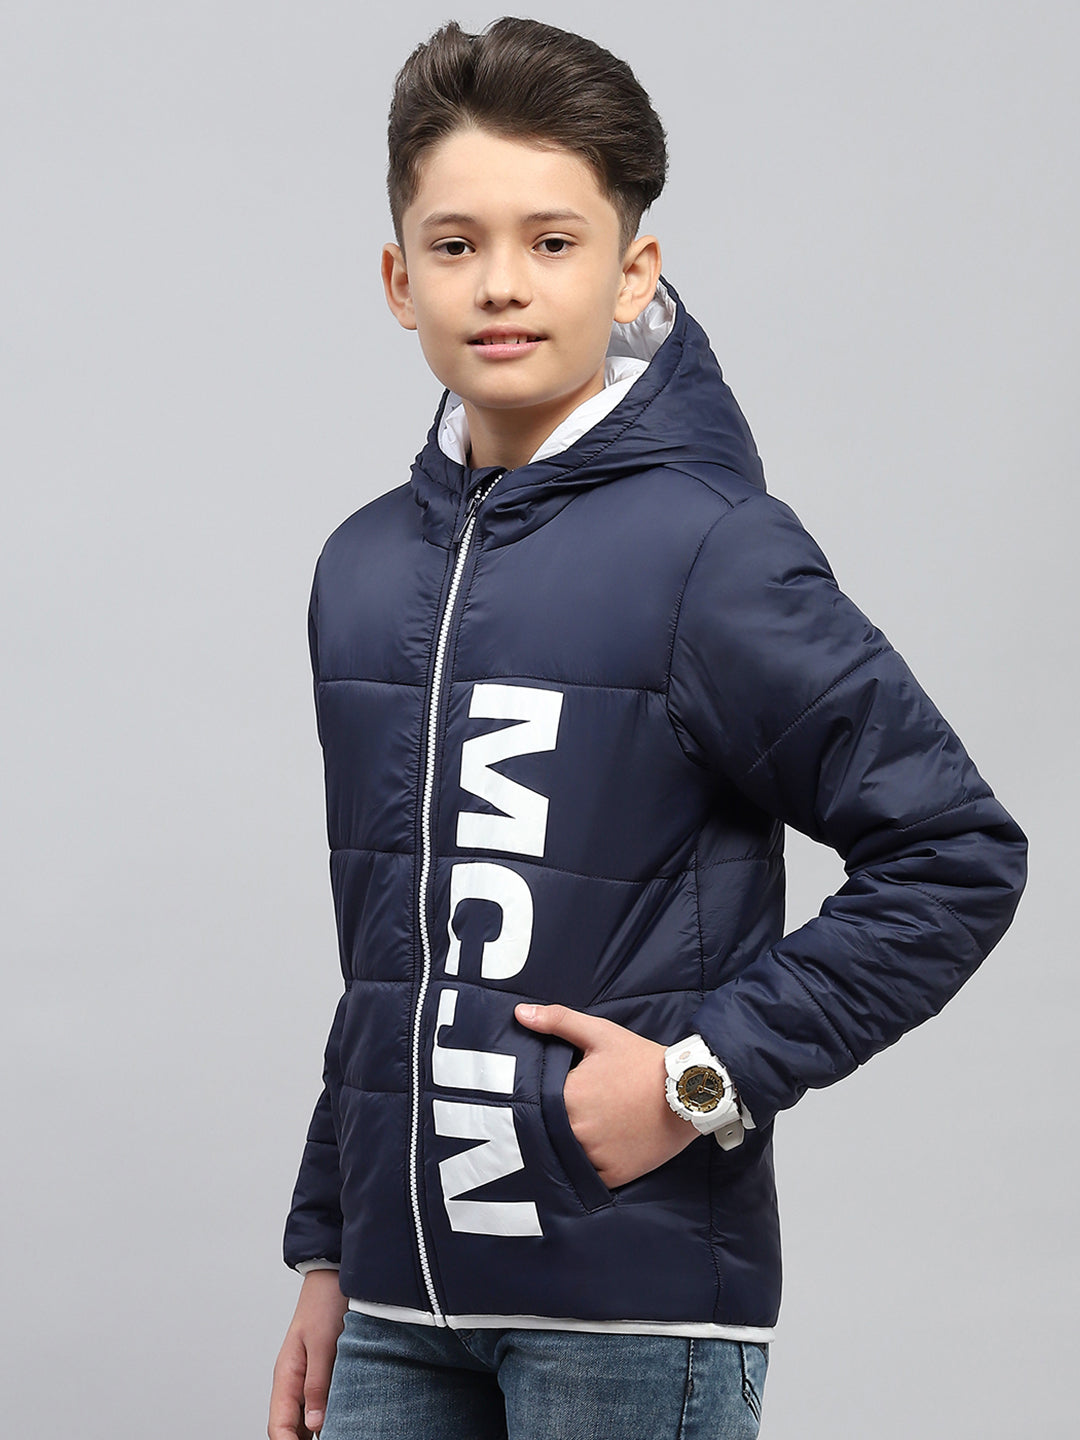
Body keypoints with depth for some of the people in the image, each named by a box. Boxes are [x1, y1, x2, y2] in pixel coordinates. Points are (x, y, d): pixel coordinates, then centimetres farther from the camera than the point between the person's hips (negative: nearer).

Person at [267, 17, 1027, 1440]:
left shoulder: (713, 551, -9)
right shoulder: (364, 571, 10)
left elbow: (957, 855, -10)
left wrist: (707, 1074, -14)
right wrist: (327, 1249, 16)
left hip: (639, 1307, -5)